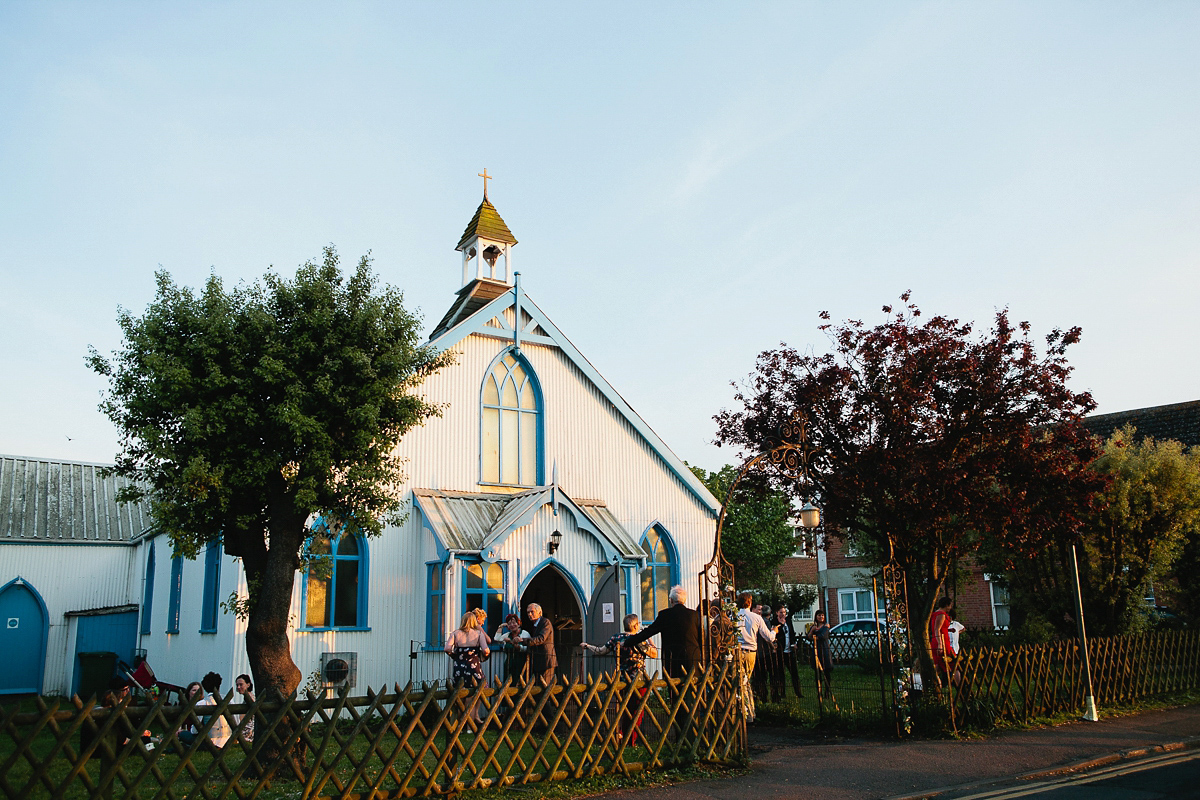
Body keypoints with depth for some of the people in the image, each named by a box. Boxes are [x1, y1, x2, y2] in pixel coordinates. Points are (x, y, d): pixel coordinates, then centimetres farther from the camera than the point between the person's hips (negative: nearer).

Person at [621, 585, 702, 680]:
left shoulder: (665, 614, -2)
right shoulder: (694, 614, 4)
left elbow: (649, 631, 2)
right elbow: (701, 638, 8)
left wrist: (627, 642, 12)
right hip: (693, 659, 2)